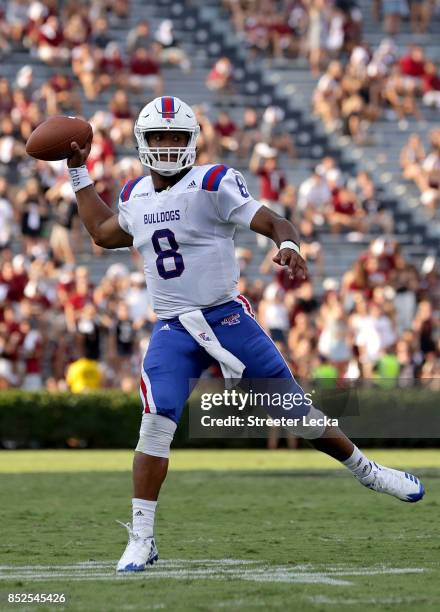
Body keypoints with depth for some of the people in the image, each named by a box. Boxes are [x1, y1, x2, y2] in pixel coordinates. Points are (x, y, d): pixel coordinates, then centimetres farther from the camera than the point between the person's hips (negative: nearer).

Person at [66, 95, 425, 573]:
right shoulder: (136, 195, 8)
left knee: (297, 410, 5)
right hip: (172, 332, 3)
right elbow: (103, 233, 29)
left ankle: (367, 472, 30)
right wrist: (78, 172, 28)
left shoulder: (213, 184, -10)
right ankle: (141, 541, -10)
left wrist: (288, 246, -37)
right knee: (156, 425, -16)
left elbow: (272, 222, -15)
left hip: (228, 319, -3)